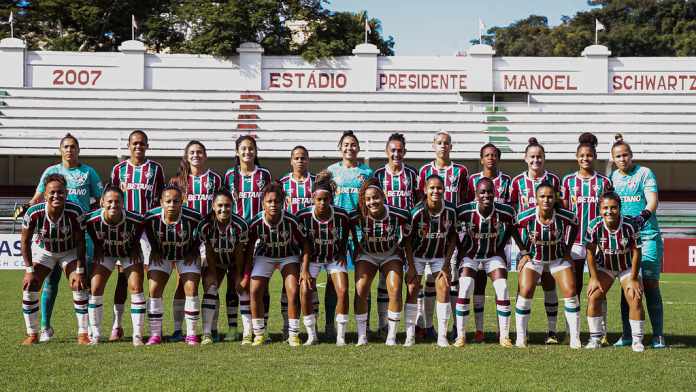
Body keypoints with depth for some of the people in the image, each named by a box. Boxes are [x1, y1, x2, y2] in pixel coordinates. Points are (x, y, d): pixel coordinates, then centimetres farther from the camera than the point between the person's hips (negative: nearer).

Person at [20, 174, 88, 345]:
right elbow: (25, 242, -15)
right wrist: (29, 270, -16)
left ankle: (83, 334, -4)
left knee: (79, 285, -15)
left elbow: (80, 242, -18)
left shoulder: (75, 212, -31)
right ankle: (32, 335, 5)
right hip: (43, 250, 1)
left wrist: (79, 271, -20)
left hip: (70, 250, -1)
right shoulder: (33, 213, -31)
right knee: (29, 287, -10)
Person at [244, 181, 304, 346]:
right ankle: (259, 334, 2)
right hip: (264, 256, 1)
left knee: (293, 292, -17)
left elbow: (304, 245, -14)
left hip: (289, 256, -1)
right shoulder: (255, 223, -24)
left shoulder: (291, 221, -28)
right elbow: (249, 249, -9)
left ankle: (293, 335, -5)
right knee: (255, 291, -12)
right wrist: (246, 275, -8)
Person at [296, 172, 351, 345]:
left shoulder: (342, 216, -22)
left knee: (343, 291, -16)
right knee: (305, 291, -16)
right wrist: (304, 269, -18)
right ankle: (311, 335, 0)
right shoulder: (304, 216, -23)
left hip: (335, 257, 0)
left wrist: (342, 254, -9)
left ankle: (341, 336, -4)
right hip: (313, 257, 0)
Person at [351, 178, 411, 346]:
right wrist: (357, 265, -4)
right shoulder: (357, 217, -24)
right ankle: (361, 336, -2)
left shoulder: (399, 216, -24)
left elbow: (406, 242, -9)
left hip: (391, 255, 0)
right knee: (360, 291, -14)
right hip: (366, 255, 0)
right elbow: (357, 242, -5)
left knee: (395, 291, -15)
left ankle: (391, 336, -4)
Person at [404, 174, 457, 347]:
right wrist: (411, 267, -14)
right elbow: (408, 240, -13)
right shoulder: (416, 212, -23)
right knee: (412, 290, -6)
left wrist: (447, 263, -9)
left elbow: (453, 236, -4)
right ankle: (410, 336, 3)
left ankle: (442, 336, -2)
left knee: (443, 288, -9)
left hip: (440, 256, 1)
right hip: (417, 255, -1)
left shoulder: (451, 210, -17)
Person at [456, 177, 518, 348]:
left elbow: (511, 227, 3)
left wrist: (501, 246, 2)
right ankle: (460, 335, -5)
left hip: (494, 255, 1)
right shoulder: (465, 211, -24)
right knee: (464, 290, -16)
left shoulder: (505, 211, -19)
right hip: (471, 255, -1)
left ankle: (504, 336, -1)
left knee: (502, 289, -13)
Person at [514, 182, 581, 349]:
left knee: (570, 292, -10)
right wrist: (524, 252, -1)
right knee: (525, 293, -14)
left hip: (558, 258, 0)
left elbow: (574, 222, 1)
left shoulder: (566, 217, -23)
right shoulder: (525, 217, -22)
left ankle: (575, 338, 1)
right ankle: (520, 338, -1)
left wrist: (566, 251, 1)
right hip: (533, 258, 0)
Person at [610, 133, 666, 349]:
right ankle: (627, 335, 9)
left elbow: (652, 200, -13)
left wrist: (644, 215, -32)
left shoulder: (645, 173, -1)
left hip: (647, 236, -4)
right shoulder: (612, 177, 11)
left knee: (650, 283, -6)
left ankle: (658, 335, -3)